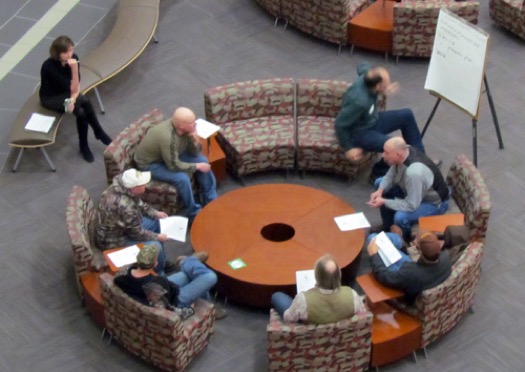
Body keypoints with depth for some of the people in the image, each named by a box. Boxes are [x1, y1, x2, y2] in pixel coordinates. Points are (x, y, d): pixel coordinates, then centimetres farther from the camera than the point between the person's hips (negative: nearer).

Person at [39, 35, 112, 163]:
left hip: (65, 94, 5)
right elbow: (72, 88, -27)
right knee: (84, 101, -26)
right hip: (50, 98, -5)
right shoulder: (49, 66, -30)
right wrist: (74, 69, -37)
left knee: (81, 112, -25)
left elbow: (76, 87, -11)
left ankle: (84, 146, -6)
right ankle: (99, 133, -8)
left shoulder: (73, 58, -14)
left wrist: (73, 100, -28)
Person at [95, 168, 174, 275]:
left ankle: (161, 262, 30)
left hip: (117, 228, 10)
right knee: (156, 246, -16)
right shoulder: (125, 206, -37)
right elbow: (136, 233, -24)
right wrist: (157, 237, -10)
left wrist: (155, 213, 4)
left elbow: (139, 204, 12)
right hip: (112, 241, -10)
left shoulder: (119, 188, -10)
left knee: (155, 222, 15)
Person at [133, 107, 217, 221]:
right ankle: (194, 213, -6)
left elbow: (194, 153, -5)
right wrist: (197, 166, -20)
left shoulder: (184, 128, -17)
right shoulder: (167, 137, -39)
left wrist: (194, 139, -26)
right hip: (150, 163, -9)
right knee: (182, 178, -27)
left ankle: (211, 201, 14)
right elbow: (174, 166, -30)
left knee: (202, 160, 1)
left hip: (171, 155, 9)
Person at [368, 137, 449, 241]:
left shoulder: (414, 172, -42)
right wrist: (380, 190, -15)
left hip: (434, 203, -9)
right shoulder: (404, 151, -17)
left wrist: (384, 202, -26)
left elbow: (411, 206, -34)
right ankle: (388, 226, 24)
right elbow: (391, 175, 1)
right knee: (379, 183, 8)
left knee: (400, 217, -32)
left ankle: (407, 239, 4)